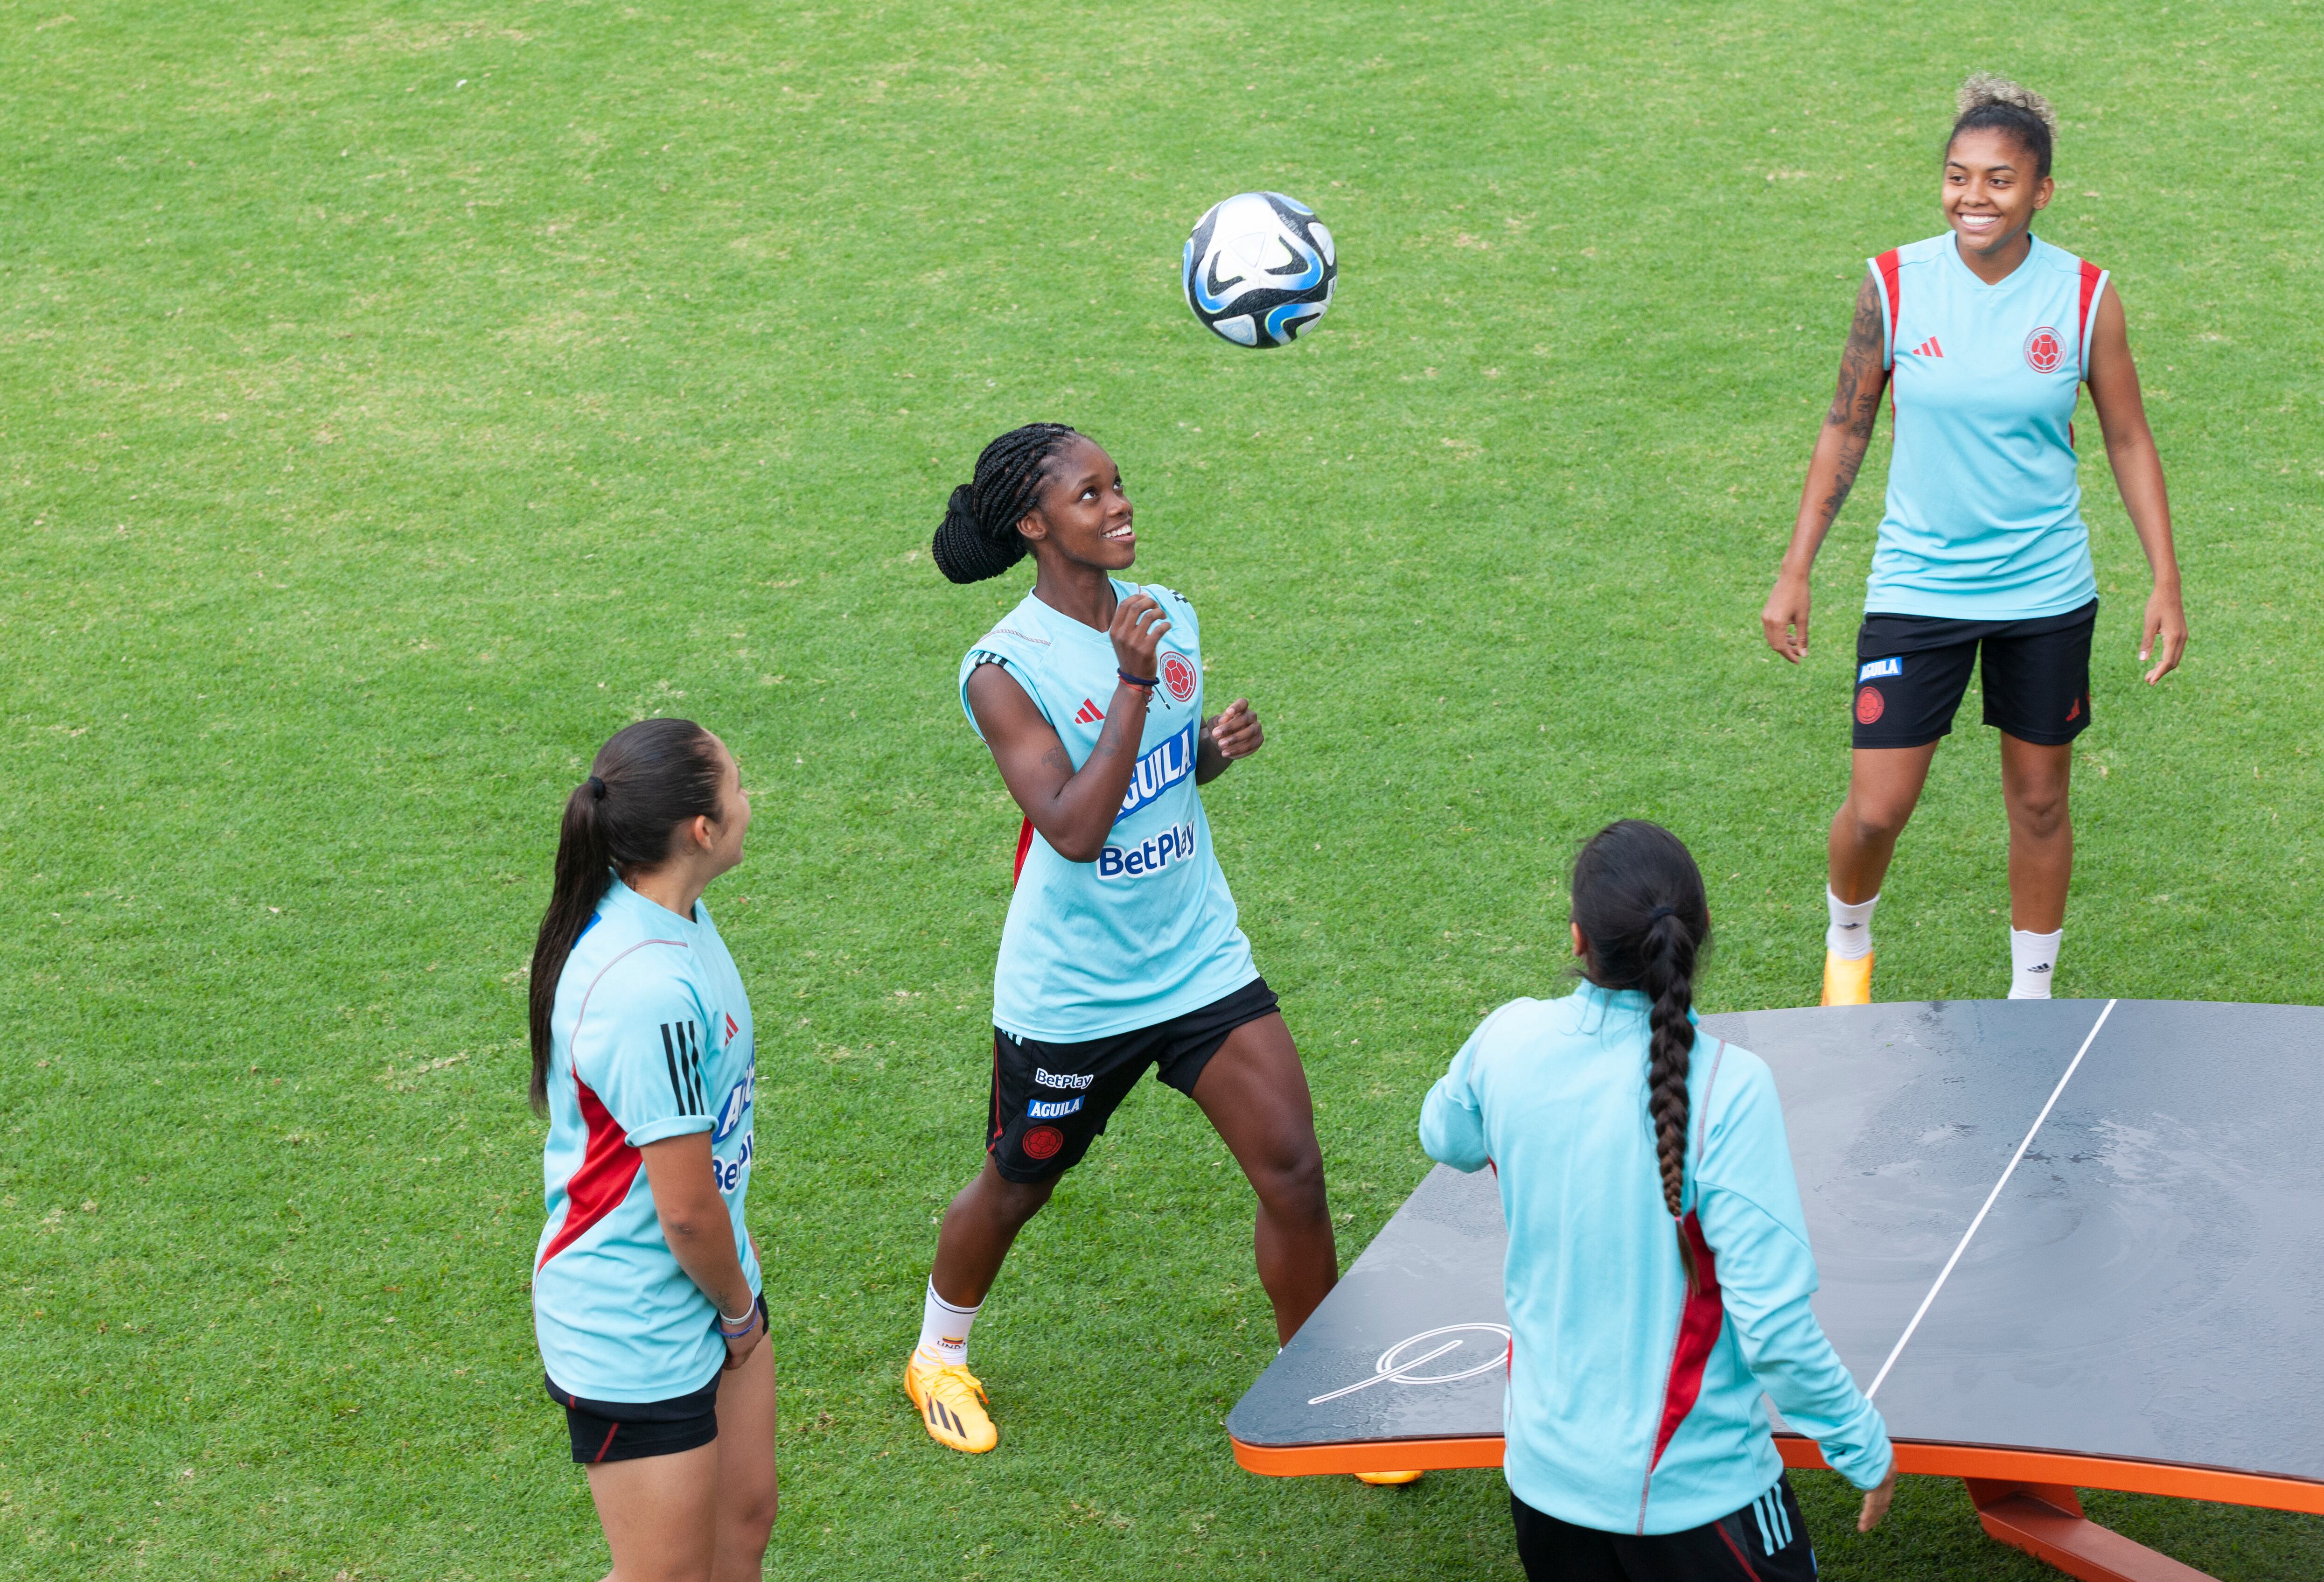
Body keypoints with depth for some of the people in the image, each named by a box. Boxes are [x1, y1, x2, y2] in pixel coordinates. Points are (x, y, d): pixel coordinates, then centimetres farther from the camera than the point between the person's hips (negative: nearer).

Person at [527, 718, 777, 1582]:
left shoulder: (674, 917, -1)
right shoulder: (649, 994, -32)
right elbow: (686, 1213, -24)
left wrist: (736, 1244, 9)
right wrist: (738, 1310, -7)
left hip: (707, 1280, 10)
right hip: (637, 1334, -10)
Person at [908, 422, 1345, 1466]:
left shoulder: (1169, 617, 1)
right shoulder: (1006, 667, -18)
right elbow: (1072, 828, -28)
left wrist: (1218, 748, -5)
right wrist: (1135, 683, -31)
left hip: (1199, 958, 4)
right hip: (1069, 988, -4)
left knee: (1292, 1171, -4)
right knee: (1017, 1186, 15)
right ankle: (938, 1357, 43)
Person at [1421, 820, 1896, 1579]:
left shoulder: (1509, 1041, -9)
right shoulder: (1727, 1088, -22)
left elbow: (1446, 1139, 16)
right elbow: (1772, 1321, -20)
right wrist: (1865, 1446, -5)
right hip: (1694, 1488, -5)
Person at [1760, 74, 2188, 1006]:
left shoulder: (2084, 296, -7)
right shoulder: (1894, 284, -7)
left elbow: (2130, 441, 3)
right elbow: (1845, 429, 3)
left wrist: (2166, 583, -2)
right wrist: (1795, 572, 2)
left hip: (2046, 591, 1)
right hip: (1916, 585, -1)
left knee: (2039, 802, 11)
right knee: (1876, 811, -3)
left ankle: (2031, 996, 30)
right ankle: (1847, 946, 29)